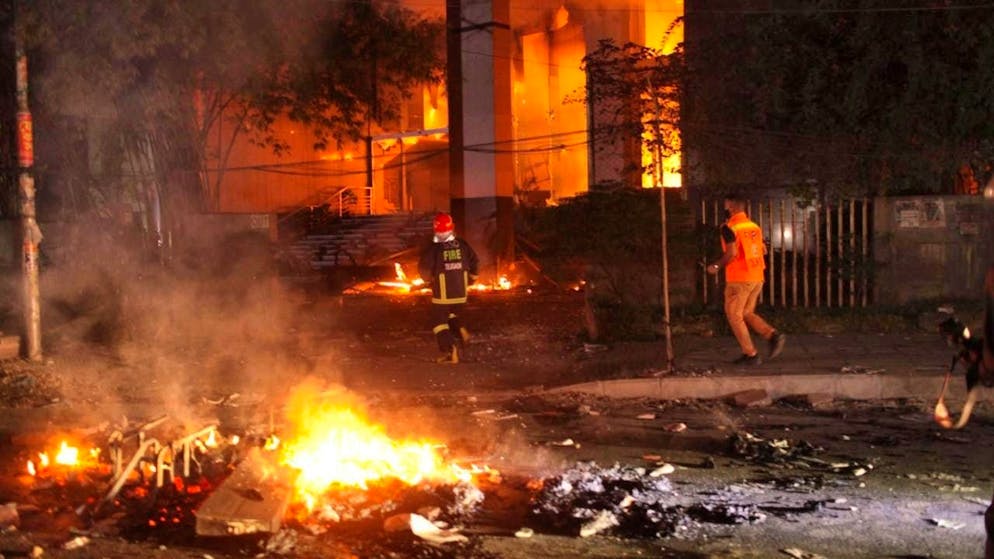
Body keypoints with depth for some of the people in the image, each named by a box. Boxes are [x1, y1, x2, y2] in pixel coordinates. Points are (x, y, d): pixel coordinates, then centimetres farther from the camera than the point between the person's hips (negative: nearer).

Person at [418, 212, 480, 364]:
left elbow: (424, 267, -14)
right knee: (451, 315, 29)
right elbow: (474, 263, 5)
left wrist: (428, 279, 8)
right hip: (460, 293, 5)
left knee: (439, 322, 7)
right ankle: (460, 330, 2)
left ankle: (449, 351, -6)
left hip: (442, 294, -5)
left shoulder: (434, 249, -15)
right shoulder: (462, 246, -1)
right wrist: (470, 280, 19)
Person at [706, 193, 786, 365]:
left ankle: (751, 355, 2)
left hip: (739, 279, -7)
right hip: (757, 277, 7)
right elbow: (764, 250, 15)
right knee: (747, 313, 18)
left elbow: (732, 253, -21)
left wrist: (717, 266, -8)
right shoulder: (754, 226, 12)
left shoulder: (729, 227, -11)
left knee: (734, 316, 4)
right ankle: (774, 335, -3)